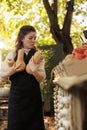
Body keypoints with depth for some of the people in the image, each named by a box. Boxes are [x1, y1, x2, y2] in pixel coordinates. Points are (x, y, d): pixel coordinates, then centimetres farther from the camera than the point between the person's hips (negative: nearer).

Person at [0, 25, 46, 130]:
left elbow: (42, 79, -5)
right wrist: (12, 71, -15)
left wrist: (34, 71, -24)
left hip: (33, 97, 1)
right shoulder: (12, 54, 0)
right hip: (16, 96, 0)